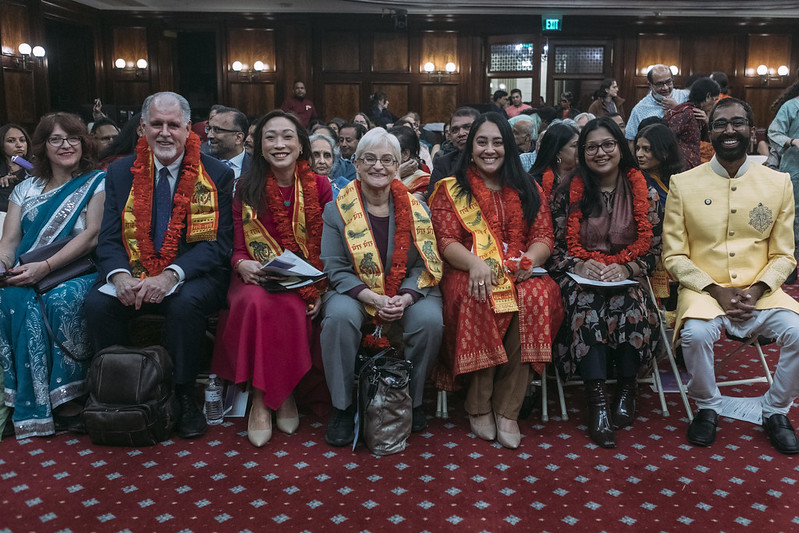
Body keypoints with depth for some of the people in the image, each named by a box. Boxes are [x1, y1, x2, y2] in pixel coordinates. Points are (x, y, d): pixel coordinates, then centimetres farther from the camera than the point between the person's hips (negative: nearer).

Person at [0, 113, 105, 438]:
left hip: (77, 272, -3)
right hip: (28, 278, 3)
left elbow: (92, 236, -6)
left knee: (63, 300, -35)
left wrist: (44, 267, -18)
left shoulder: (97, 183, 7)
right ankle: (33, 403, -22)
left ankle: (67, 397, -25)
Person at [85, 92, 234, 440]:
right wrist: (120, 275, -19)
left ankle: (182, 396, -14)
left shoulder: (217, 175, 0)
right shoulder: (121, 173, 10)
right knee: (97, 302, -25)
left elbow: (218, 242, -9)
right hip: (134, 275, 3)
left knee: (185, 303, -34)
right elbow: (109, 238, 4)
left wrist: (171, 275, -25)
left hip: (191, 277, -3)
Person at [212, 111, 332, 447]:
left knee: (289, 308, -34)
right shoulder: (246, 189, 8)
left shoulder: (319, 187, 6)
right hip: (257, 278, 1)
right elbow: (238, 248, 7)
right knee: (255, 303, -34)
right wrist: (242, 264, -18)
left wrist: (319, 289, -11)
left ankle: (282, 392, -11)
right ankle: (260, 396, -19)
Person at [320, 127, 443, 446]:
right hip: (354, 292, -1)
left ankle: (413, 401, -3)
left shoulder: (415, 208, 2)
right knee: (339, 316, -33)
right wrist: (374, 299, -21)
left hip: (408, 292, 1)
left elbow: (425, 264, -1)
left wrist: (405, 298, -20)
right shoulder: (338, 210, -1)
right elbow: (336, 269, -5)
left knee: (430, 319, -29)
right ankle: (342, 407, -13)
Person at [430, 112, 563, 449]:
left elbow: (544, 237, 9)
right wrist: (474, 263, -22)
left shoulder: (528, 191, 19)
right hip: (469, 272, -2)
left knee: (538, 297, -33)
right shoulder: (451, 190, 11)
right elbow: (446, 240, -2)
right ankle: (478, 406, -21)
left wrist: (529, 260, -15)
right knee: (478, 300, -37)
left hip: (521, 274, 2)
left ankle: (507, 408, -26)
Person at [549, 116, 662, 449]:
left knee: (633, 307, -32)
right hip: (579, 277, -1)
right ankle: (597, 402, -29)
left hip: (627, 278, 1)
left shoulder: (644, 193, 6)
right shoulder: (568, 194, 4)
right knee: (586, 308, -33)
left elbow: (652, 250, 6)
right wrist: (581, 265, -15)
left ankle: (626, 389, -11)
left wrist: (624, 269, -13)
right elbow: (555, 248, 4)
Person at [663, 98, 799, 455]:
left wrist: (757, 289, -11)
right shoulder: (683, 184, 0)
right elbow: (674, 256, 0)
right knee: (695, 334, -32)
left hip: (760, 292, 2)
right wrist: (716, 290, -13)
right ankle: (707, 408, -1)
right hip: (703, 290, -2)